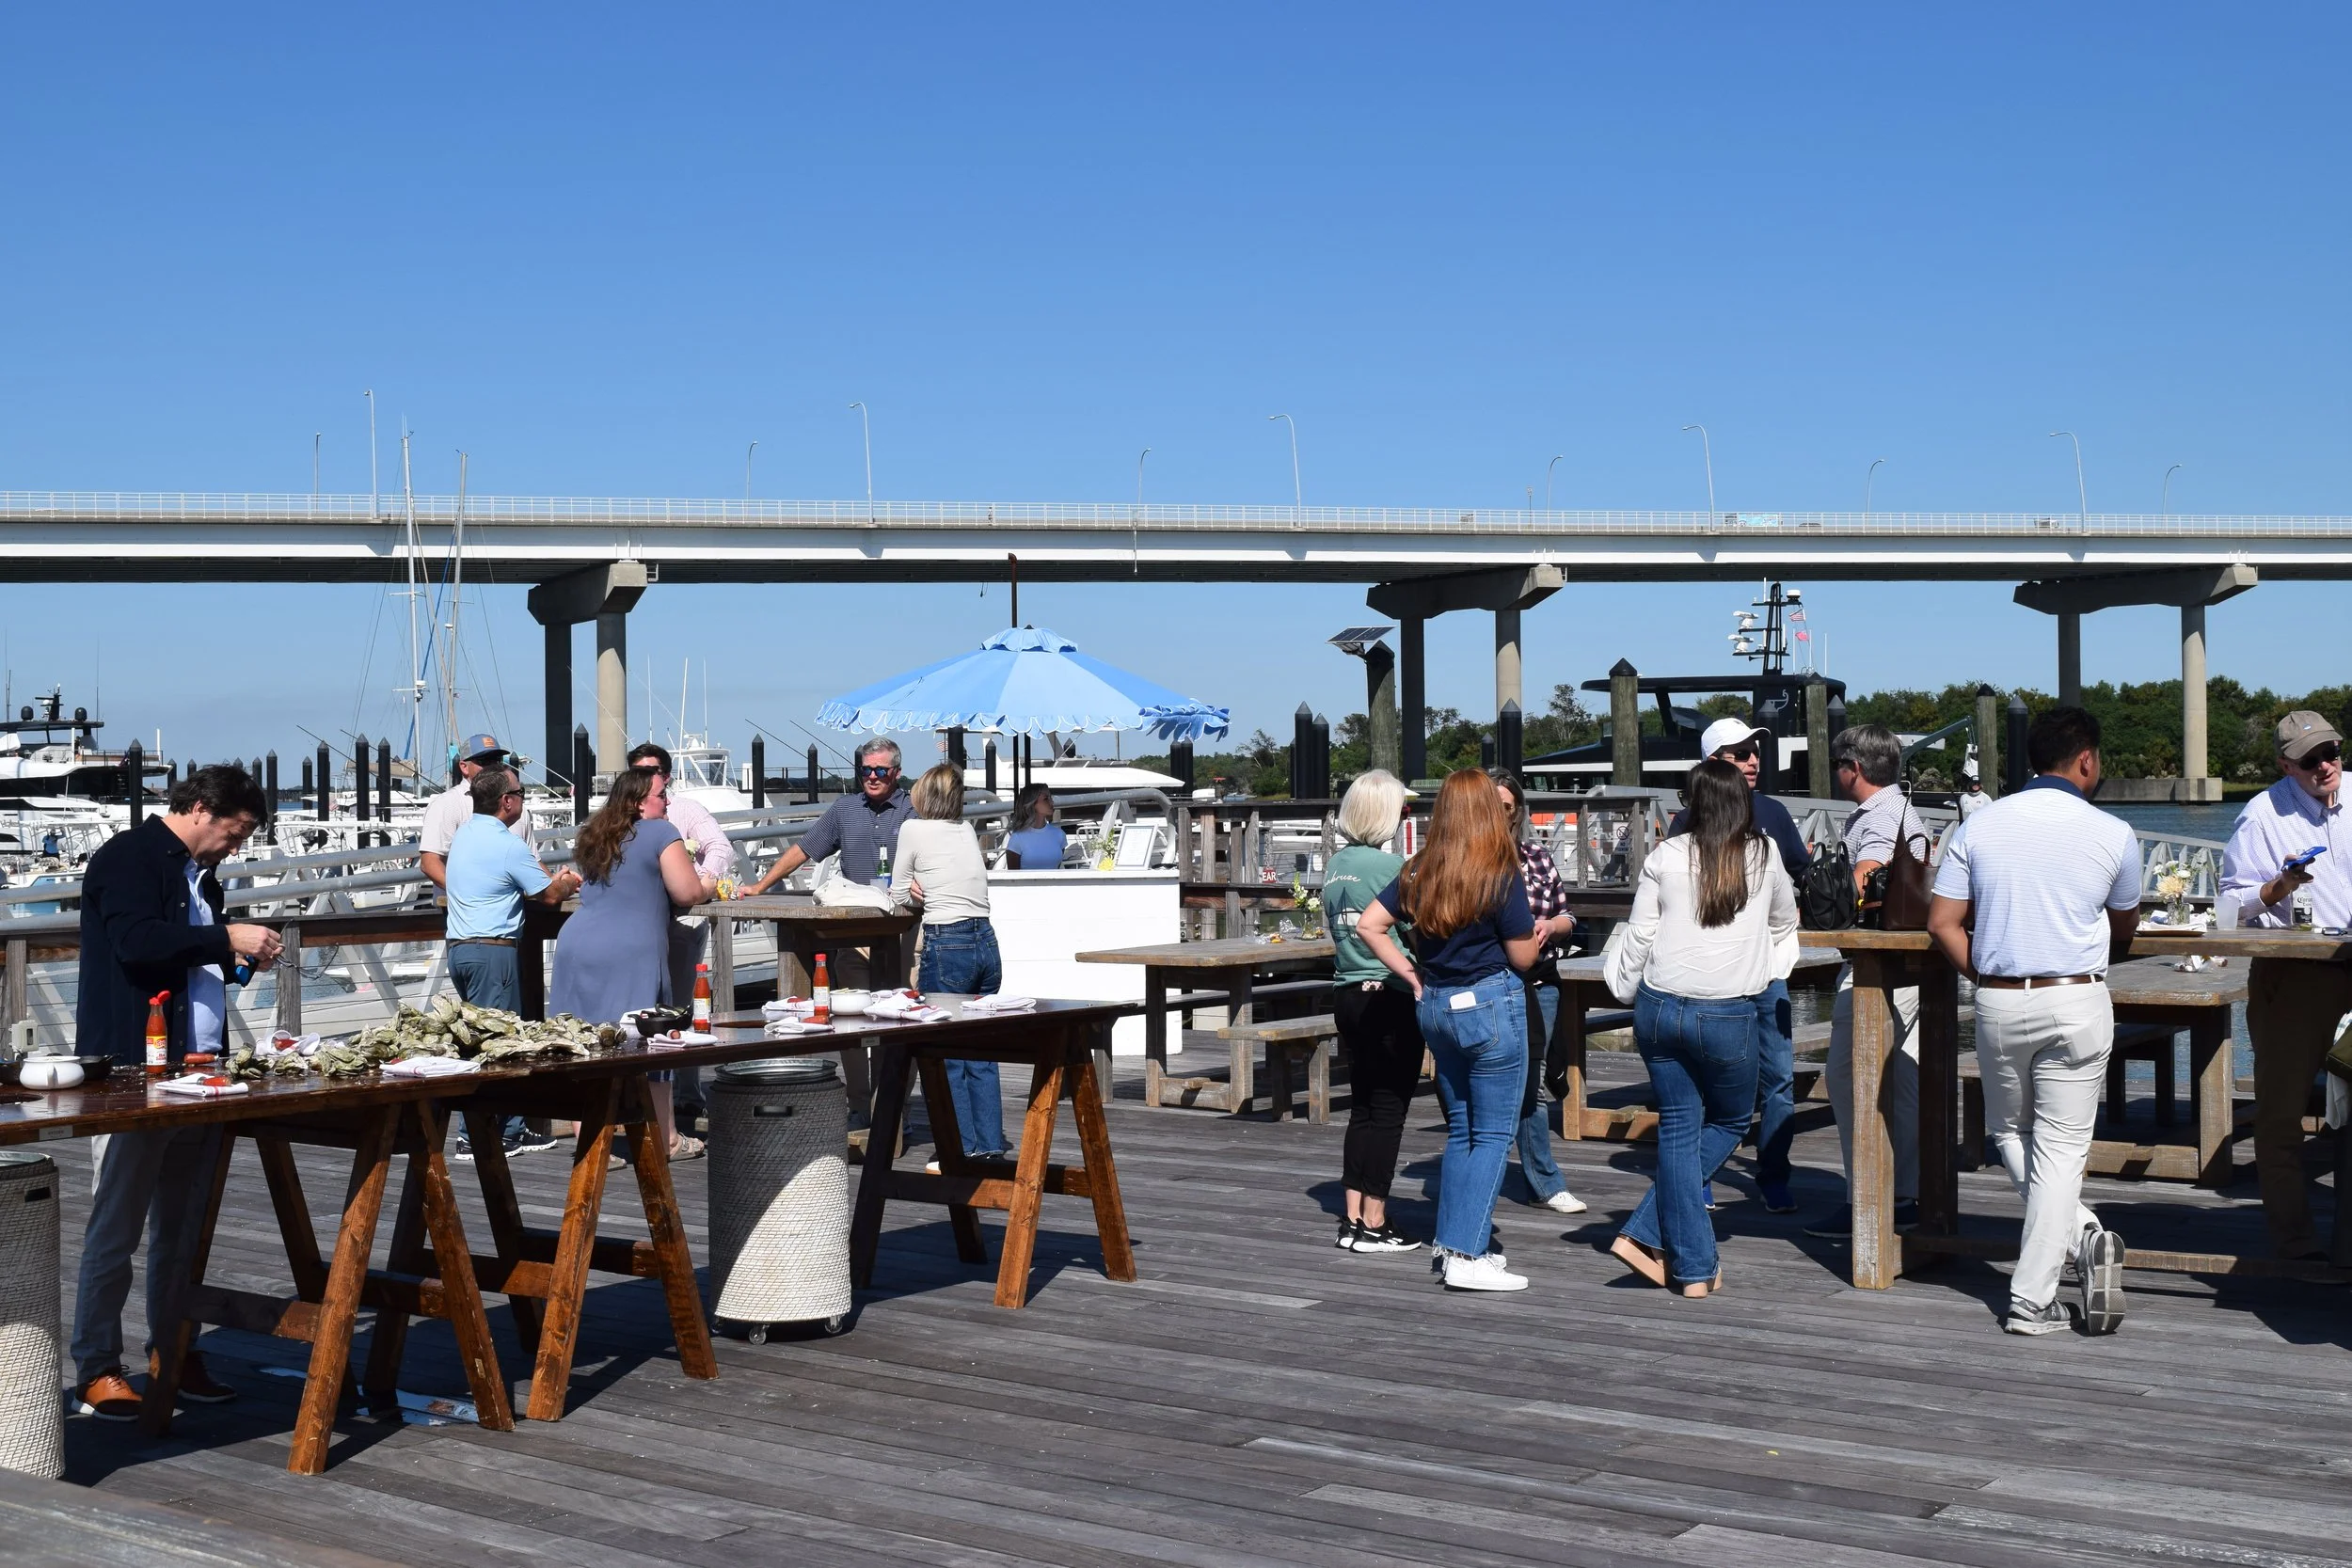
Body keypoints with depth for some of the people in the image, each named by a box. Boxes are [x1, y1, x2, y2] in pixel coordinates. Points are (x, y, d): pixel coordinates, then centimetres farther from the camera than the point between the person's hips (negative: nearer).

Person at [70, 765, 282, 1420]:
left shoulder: (198, 874, 19)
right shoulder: (129, 859, -9)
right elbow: (136, 941, -23)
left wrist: (245, 953, 7)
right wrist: (228, 939, -22)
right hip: (134, 1071, -9)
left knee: (182, 1228, 13)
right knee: (116, 1227, -3)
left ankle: (173, 1357, 22)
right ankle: (96, 1372, 3)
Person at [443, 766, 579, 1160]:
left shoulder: (464, 834, 14)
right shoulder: (508, 845, -14)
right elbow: (549, 895, -3)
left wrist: (554, 879, 25)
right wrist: (569, 883, 17)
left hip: (459, 947, 9)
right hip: (493, 950, -9)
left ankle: (510, 1130, 16)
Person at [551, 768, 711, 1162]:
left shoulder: (592, 837, 18)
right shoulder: (659, 832, -3)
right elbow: (689, 893, -5)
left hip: (576, 945, 7)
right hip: (629, 955, -6)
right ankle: (667, 1141, 11)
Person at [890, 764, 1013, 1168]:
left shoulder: (914, 830, -1)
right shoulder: (967, 830, 14)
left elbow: (899, 895, 7)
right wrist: (933, 892, 14)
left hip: (947, 946, -6)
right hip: (986, 941, 6)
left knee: (945, 1054, 2)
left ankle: (962, 1148, 3)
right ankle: (991, 1145, 13)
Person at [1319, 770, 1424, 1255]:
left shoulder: (1336, 864, 8)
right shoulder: (1391, 866, -15)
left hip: (1347, 993, 8)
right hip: (1391, 998, -7)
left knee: (1362, 1107, 14)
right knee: (1388, 1110, 0)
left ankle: (1352, 1220, 17)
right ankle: (1374, 1225, 3)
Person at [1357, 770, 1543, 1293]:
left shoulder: (1419, 872, 2)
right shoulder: (1502, 876, -13)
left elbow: (1368, 925, 2)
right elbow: (1522, 956, -6)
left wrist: (1411, 974, 6)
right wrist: (1538, 936, 15)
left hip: (1435, 1007, 6)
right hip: (1491, 1005, -6)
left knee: (1461, 1129, 17)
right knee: (1493, 1133, 0)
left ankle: (1452, 1240, 19)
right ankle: (1467, 1256, -5)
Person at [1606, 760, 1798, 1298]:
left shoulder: (1665, 856, 1)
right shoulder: (1764, 855, 3)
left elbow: (1638, 935, 2)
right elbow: (1785, 920, 20)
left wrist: (1632, 999, 16)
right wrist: (1769, 957, 40)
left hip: (1660, 1006, 2)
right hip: (1727, 1014, -1)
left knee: (1678, 1131, 9)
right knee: (1729, 1124, 18)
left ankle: (1693, 1268, 8)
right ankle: (1646, 1233, 6)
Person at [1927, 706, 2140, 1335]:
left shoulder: (1978, 827, 0)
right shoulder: (2113, 834, -3)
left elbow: (1942, 922, -3)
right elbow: (2124, 931, 12)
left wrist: (1985, 976, 9)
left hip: (1999, 1001, 2)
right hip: (2078, 1003, -1)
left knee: (2009, 1132, 20)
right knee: (2061, 1146, 4)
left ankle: (2081, 1235, 3)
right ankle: (2032, 1300, 1)